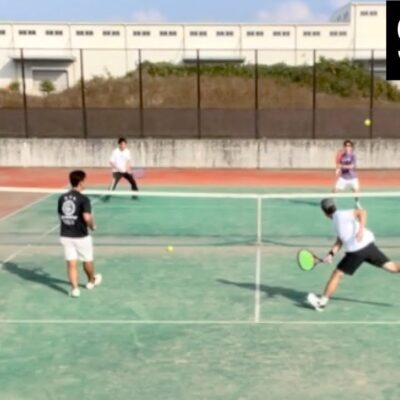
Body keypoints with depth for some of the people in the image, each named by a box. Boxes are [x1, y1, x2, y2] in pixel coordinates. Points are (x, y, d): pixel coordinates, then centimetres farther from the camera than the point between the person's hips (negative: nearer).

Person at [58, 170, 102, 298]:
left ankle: (74, 288, 4)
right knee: (87, 261, 18)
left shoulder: (62, 198, 3)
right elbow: (87, 217, -26)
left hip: (65, 235, 4)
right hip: (81, 236, -4)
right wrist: (92, 226, -7)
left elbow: (61, 215, 12)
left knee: (71, 263, 7)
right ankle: (92, 281, 39)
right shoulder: (83, 199, -16)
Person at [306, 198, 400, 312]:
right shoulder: (337, 220, 20)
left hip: (356, 251, -9)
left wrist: (361, 229, -32)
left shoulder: (340, 215, -8)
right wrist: (331, 254, 5)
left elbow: (362, 212, -20)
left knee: (337, 274, 3)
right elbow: (339, 241, 17)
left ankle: (322, 301, 11)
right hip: (369, 245, 9)